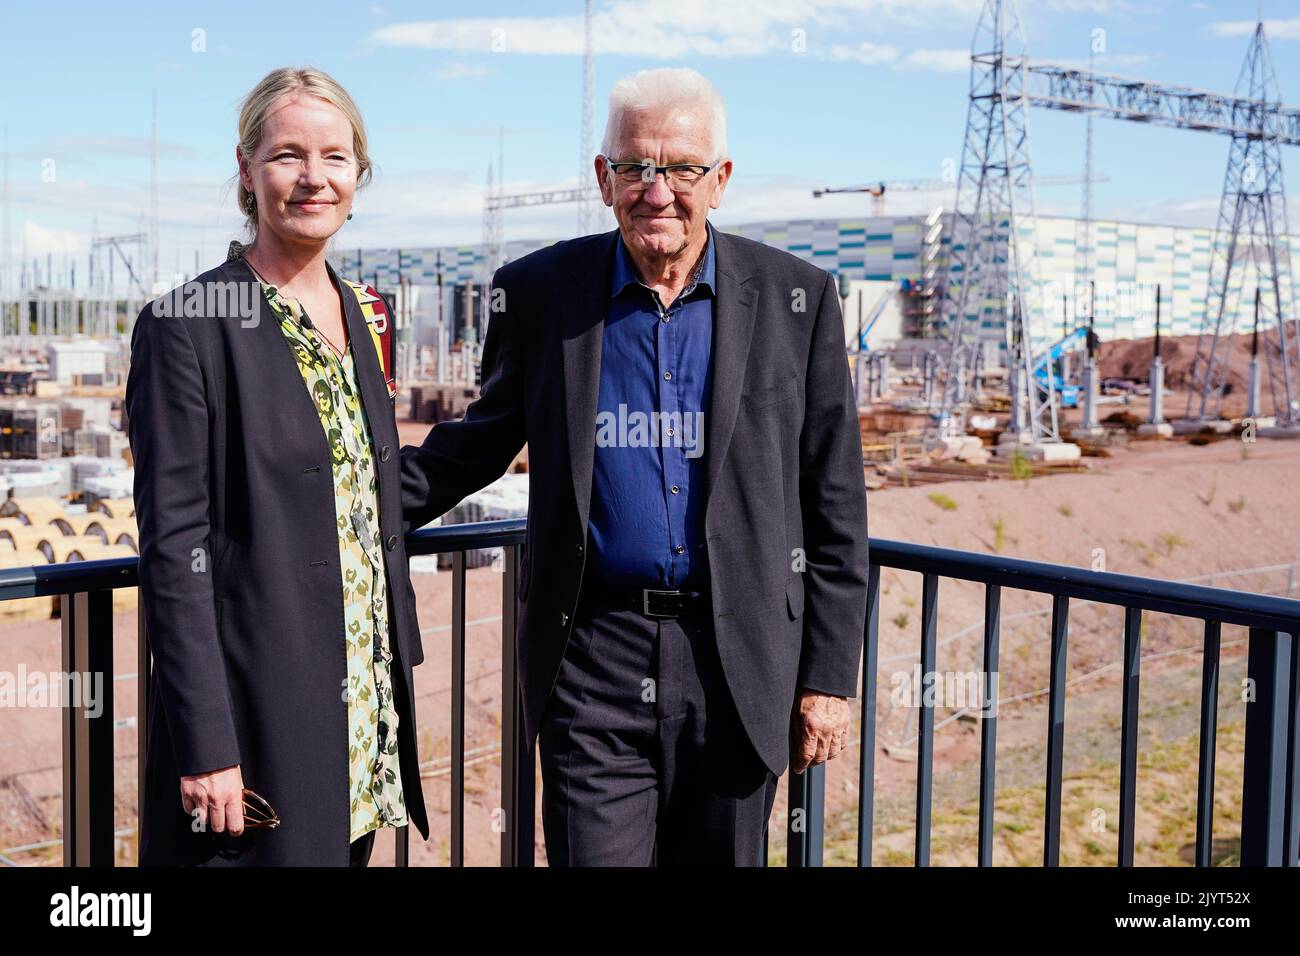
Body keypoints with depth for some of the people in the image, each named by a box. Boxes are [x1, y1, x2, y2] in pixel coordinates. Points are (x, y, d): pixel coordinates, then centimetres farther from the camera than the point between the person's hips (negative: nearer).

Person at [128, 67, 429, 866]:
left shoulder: (362, 314, 9)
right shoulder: (187, 326, -12)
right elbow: (173, 547, -15)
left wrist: (396, 673, 13)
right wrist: (206, 745, -18)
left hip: (363, 701, 7)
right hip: (256, 708, -6)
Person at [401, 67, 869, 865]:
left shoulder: (797, 299, 0)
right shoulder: (539, 291, 1)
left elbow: (835, 507, 2)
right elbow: (483, 439, 15)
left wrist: (830, 674, 0)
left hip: (739, 660, 1)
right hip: (592, 657, 0)